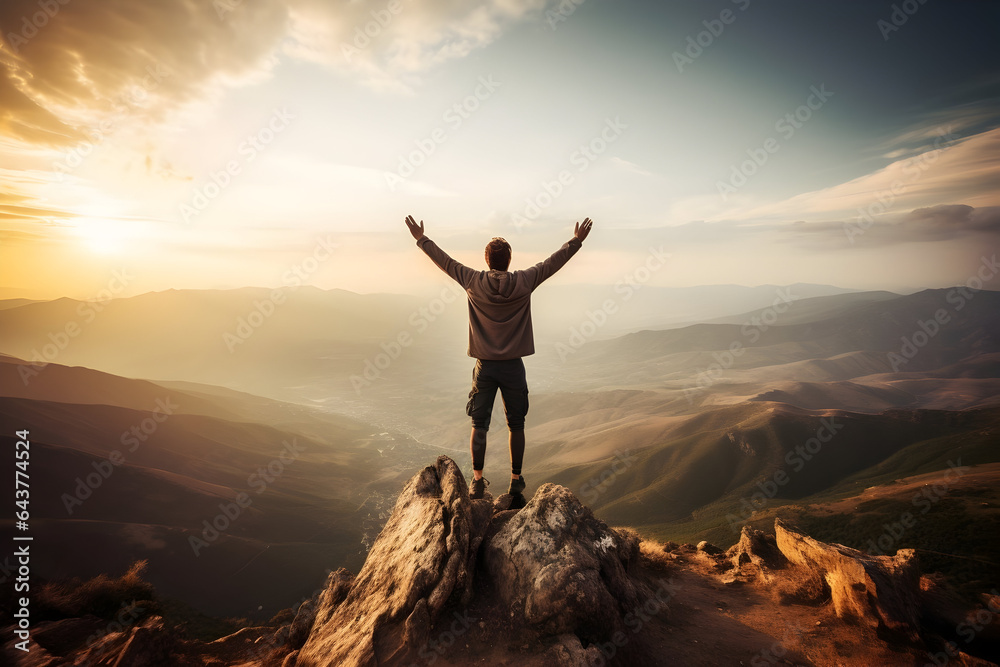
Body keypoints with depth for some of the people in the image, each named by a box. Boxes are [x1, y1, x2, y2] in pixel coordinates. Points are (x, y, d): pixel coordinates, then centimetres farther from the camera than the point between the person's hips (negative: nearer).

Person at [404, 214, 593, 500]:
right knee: (516, 425, 11)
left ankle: (477, 480, 10)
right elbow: (553, 262, 5)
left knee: (479, 425, 9)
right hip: (513, 366, 0)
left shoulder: (474, 282, -5)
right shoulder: (523, 283, -6)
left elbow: (446, 262, 7)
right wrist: (577, 241, 18)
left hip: (485, 366, 0)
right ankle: (516, 481, 18)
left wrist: (422, 239, 21)